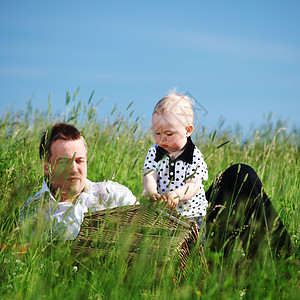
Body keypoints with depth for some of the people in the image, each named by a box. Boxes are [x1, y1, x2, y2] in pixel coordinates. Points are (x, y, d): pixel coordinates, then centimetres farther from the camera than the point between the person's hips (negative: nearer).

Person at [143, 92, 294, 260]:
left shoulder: (195, 156, -2)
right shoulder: (154, 153, 2)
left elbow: (193, 186, -16)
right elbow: (149, 177, -12)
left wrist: (177, 194, -39)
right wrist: (152, 193, -38)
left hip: (199, 213, 3)